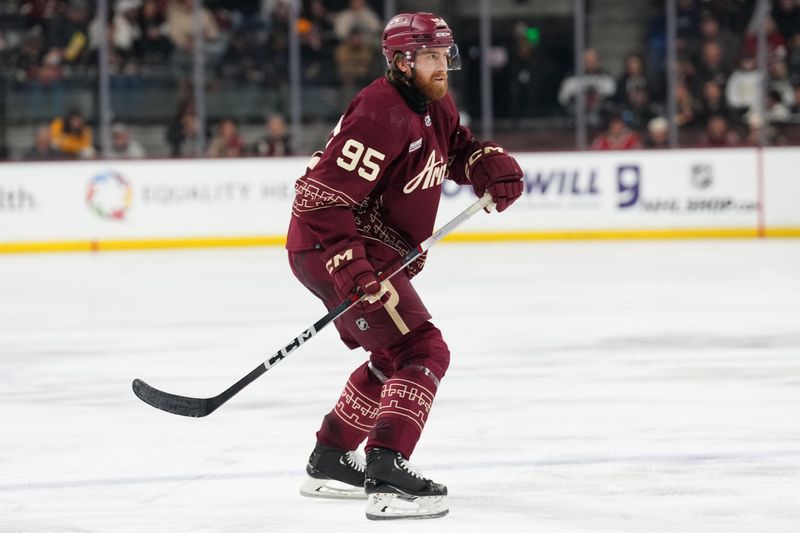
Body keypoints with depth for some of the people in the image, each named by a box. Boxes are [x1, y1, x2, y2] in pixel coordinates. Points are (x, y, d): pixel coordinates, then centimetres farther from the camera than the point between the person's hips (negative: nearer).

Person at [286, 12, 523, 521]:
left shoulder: (434, 106, 8)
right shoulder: (383, 114, -23)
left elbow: (460, 146, 27)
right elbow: (323, 197, -27)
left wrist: (493, 166, 4)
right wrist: (350, 265, -34)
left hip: (378, 255, 11)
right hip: (330, 251, -11)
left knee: (394, 357, 25)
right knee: (422, 351, -19)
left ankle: (330, 461, 35)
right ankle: (387, 477, -30)